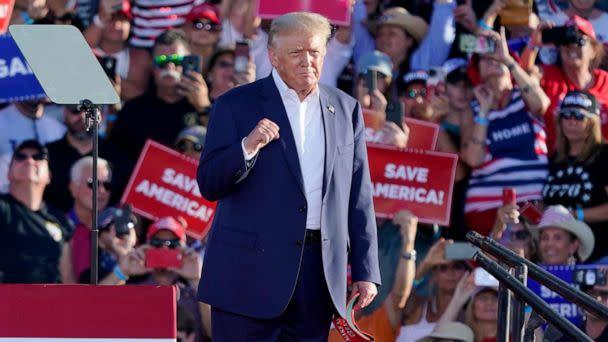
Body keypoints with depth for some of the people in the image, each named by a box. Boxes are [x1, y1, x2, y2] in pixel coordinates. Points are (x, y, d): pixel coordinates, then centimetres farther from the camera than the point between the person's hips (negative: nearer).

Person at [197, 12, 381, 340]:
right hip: (250, 272, -4)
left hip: (318, 274, 4)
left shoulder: (346, 110, 12)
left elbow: (358, 198, 13)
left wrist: (365, 271, 8)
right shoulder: (236, 106, 0)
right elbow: (209, 185, -5)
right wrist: (248, 147, -23)